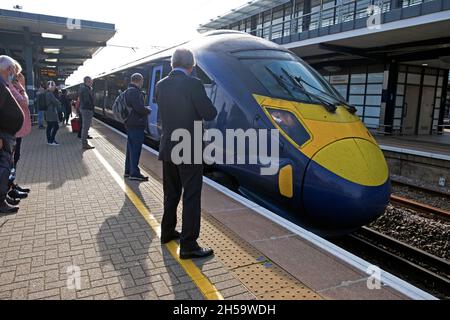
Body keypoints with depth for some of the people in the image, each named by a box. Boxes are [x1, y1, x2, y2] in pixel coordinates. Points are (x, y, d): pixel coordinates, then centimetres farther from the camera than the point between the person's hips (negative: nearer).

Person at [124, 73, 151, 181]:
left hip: (130, 124, 11)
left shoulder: (128, 91, 17)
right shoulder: (134, 92, -16)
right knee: (136, 149, -5)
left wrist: (145, 108, 6)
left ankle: (128, 170, 23)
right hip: (136, 125, -11)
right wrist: (148, 110, -5)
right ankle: (134, 173, 0)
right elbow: (139, 108, -24)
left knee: (131, 147, 15)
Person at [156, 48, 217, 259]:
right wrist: (202, 102, 7)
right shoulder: (193, 84, -14)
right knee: (191, 197, 0)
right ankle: (188, 246, 5)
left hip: (167, 149, 7)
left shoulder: (161, 86, 5)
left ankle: (168, 232, 35)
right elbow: (210, 114, -12)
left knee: (171, 193, 20)